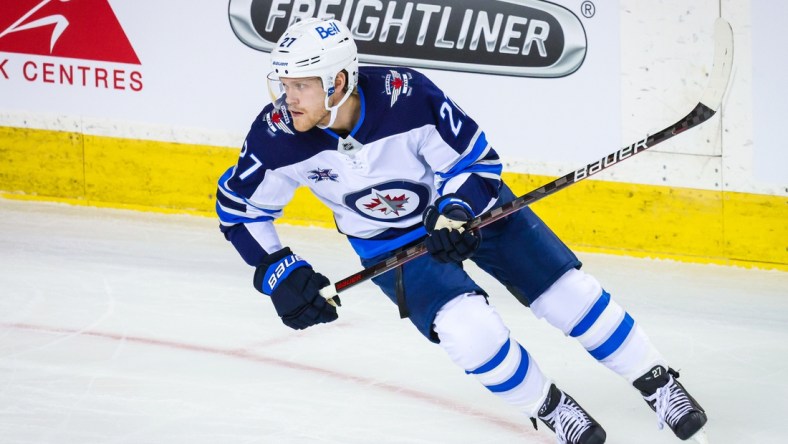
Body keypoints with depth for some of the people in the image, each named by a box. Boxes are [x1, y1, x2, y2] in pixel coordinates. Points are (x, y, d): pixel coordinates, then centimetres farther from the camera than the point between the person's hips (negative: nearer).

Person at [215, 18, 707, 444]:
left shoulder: (406, 95, -32)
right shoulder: (277, 135, -25)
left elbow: (475, 158, -18)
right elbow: (239, 206, -8)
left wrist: (456, 213, -33)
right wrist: (277, 274, -15)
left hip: (467, 202, -1)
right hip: (389, 242, 1)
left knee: (569, 293, -5)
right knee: (465, 326, -23)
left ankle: (657, 381, 15)